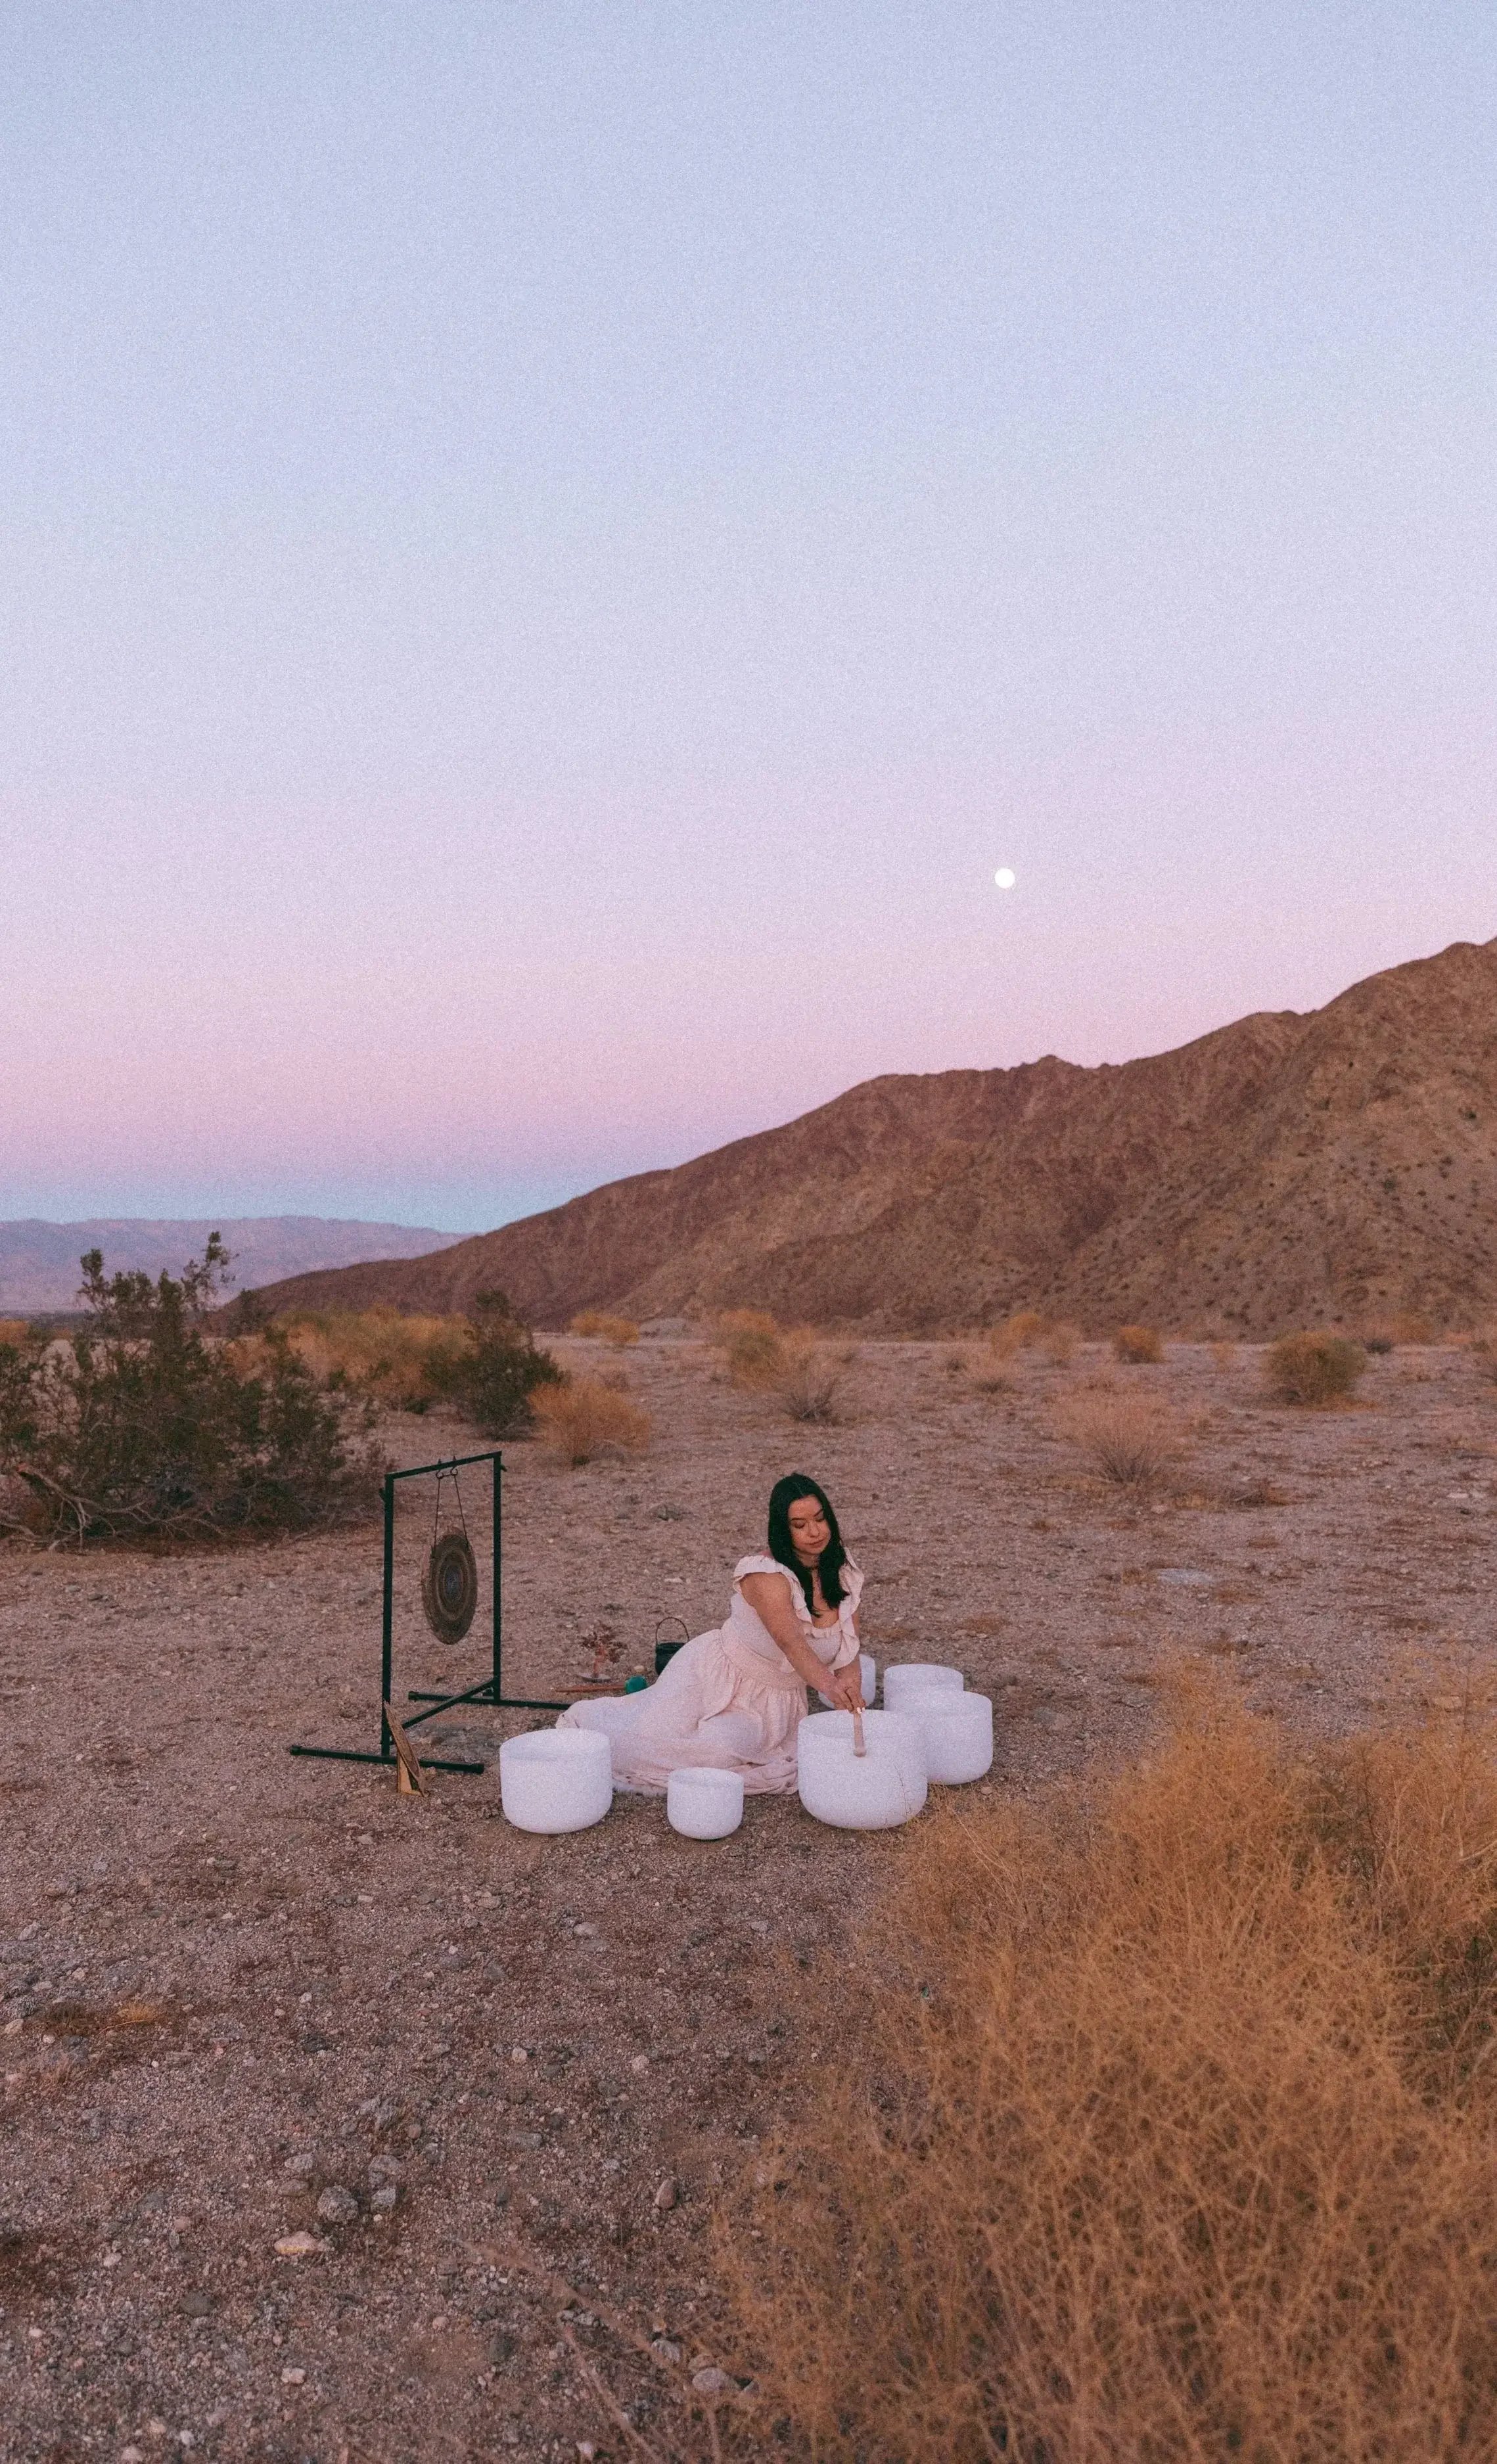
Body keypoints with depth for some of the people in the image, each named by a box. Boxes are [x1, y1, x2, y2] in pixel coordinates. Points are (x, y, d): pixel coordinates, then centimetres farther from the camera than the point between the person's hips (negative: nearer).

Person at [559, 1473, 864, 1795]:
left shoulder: (846, 1575, -4)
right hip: (717, 1675, -4)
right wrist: (829, 1685, -57)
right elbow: (791, 1642, -40)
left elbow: (849, 1654, 2)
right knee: (647, 1748, -18)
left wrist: (849, 1687, -20)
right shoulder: (767, 1577, -25)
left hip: (774, 1700, 5)